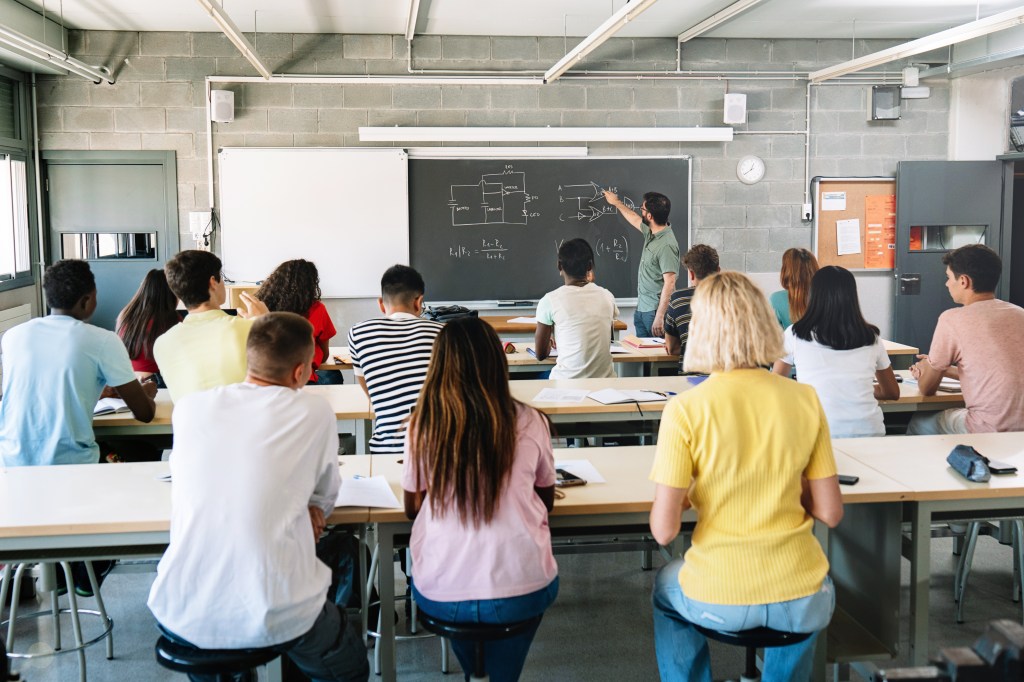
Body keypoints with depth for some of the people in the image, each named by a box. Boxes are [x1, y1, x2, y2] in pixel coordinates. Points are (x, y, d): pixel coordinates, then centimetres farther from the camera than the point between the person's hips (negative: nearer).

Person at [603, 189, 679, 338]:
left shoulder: (666, 245, -20)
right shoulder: (651, 232, 8)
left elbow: (669, 283, -23)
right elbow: (635, 220, 31)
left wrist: (659, 316, -25)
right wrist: (617, 202, 44)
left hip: (655, 311, -9)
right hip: (641, 309, 9)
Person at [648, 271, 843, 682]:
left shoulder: (685, 410, -14)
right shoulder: (805, 400, -6)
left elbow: (664, 531, -14)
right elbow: (830, 513, -1)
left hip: (720, 601, -2)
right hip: (802, 603, 2)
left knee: (666, 588, 34)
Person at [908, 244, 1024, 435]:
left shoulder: (952, 319, -9)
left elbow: (927, 389, 2)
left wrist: (924, 373, 25)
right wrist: (941, 369, 28)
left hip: (990, 432, -6)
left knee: (919, 423, 18)